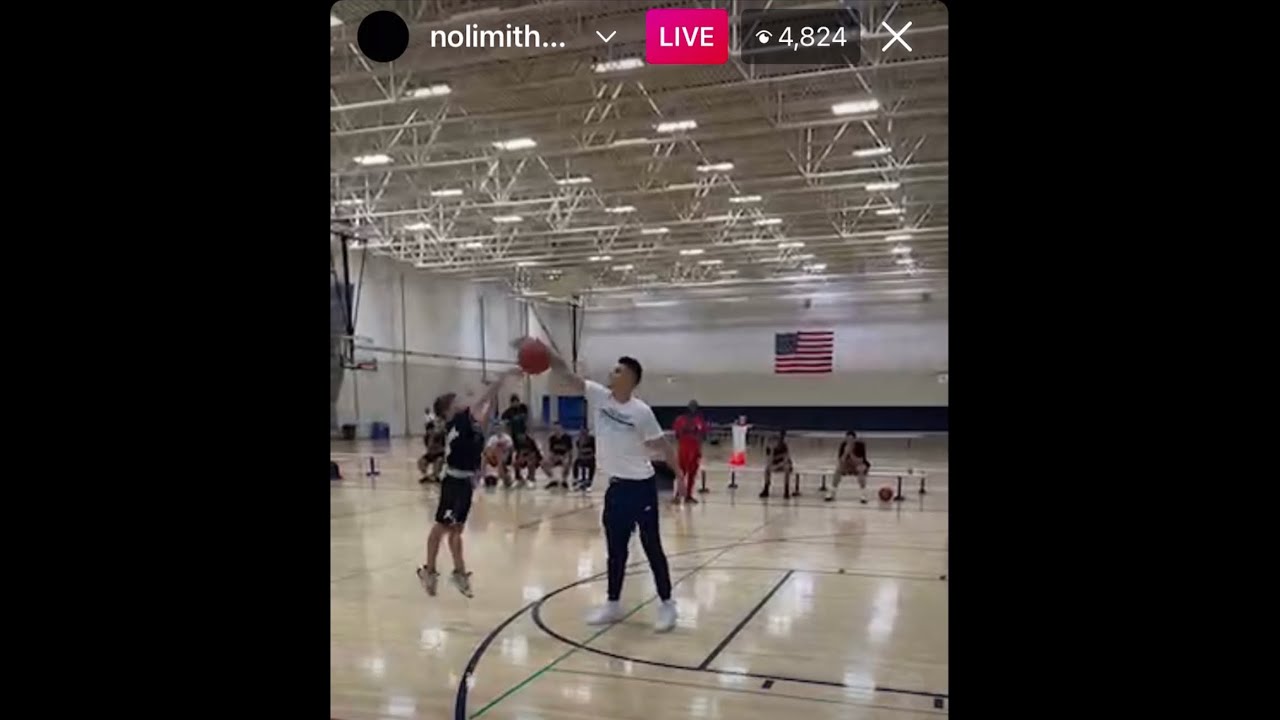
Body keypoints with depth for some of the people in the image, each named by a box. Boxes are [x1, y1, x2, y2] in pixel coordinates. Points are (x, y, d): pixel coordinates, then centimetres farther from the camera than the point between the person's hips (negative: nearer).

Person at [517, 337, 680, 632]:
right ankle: (613, 604, 26)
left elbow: (662, 445, -7)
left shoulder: (641, 412, -15)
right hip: (616, 486, 5)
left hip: (641, 486, -5)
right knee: (616, 549, 14)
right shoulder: (598, 396, -3)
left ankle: (667, 604, 16)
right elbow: (566, 373, -9)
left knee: (651, 546, 3)